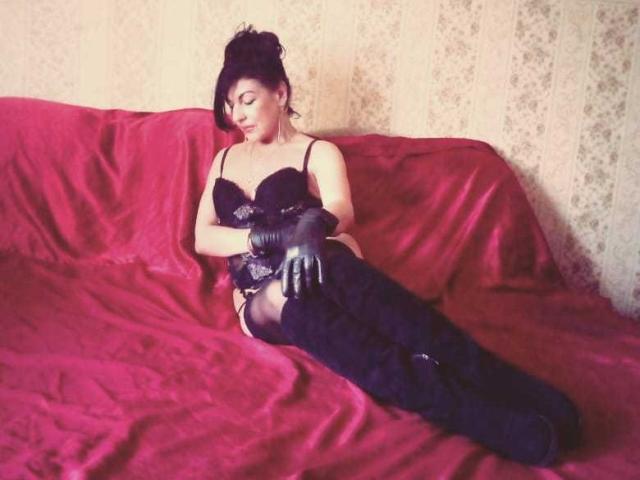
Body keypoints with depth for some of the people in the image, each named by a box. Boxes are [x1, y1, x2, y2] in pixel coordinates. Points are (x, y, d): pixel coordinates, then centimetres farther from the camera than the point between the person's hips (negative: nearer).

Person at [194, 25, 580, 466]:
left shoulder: (318, 152, 13)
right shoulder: (225, 160, 24)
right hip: (261, 302, 1)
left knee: (330, 268, -41)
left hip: (321, 271, -1)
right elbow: (203, 238, 10)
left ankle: (515, 389, -52)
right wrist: (271, 238, -9)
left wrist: (311, 225, -34)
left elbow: (341, 211, -8)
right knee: (293, 298, -39)